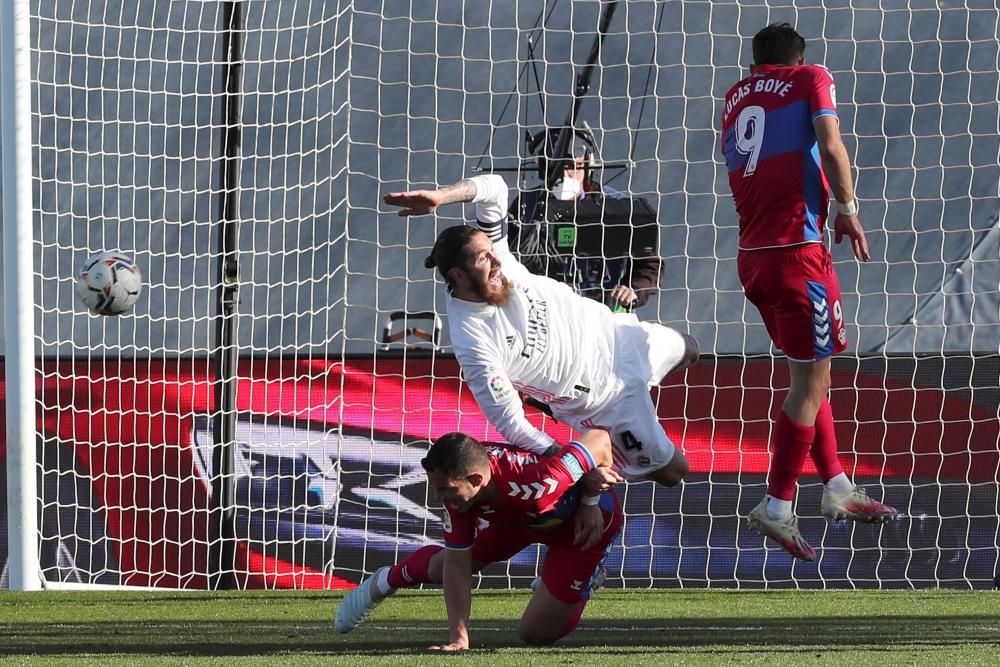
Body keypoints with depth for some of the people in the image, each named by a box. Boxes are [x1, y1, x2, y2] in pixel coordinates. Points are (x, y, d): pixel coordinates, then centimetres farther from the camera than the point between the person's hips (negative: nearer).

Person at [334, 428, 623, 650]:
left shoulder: (536, 486, -49)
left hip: (585, 521, -4)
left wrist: (592, 501, -22)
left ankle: (588, 571, 25)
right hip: (517, 516, 4)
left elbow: (599, 439, -38)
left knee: (536, 632, -2)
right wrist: (459, 638, -28)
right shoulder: (457, 488, -29)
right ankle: (384, 582, 44)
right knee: (446, 565, 10)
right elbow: (457, 565, -22)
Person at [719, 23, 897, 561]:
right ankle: (776, 508, -7)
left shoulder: (736, 97, 17)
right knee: (811, 380, -4)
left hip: (750, 254, 7)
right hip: (796, 249, -7)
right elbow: (830, 145, -11)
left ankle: (837, 487, 22)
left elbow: (734, 164, 17)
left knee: (807, 371, 19)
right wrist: (848, 209, -3)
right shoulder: (811, 79, 2)